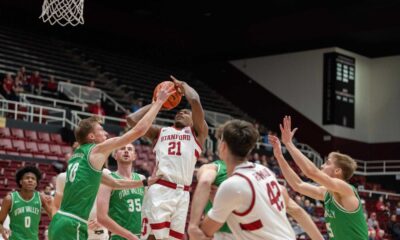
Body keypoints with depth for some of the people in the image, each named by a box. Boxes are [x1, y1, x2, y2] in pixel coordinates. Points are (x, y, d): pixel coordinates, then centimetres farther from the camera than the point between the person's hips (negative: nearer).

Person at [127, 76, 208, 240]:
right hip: (159, 189, 0)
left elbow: (195, 100, 4)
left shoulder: (197, 132, 18)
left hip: (181, 193, 0)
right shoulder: (160, 132, 25)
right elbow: (132, 120, 16)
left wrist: (182, 85, 22)